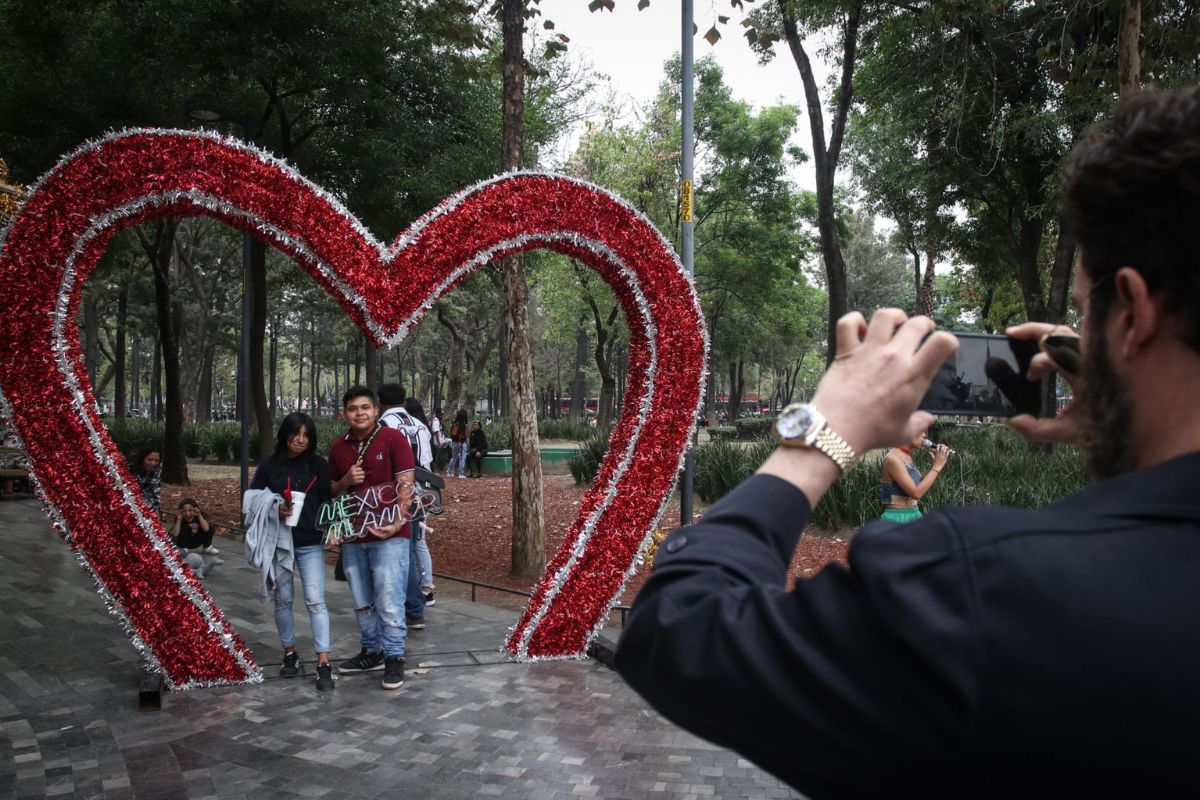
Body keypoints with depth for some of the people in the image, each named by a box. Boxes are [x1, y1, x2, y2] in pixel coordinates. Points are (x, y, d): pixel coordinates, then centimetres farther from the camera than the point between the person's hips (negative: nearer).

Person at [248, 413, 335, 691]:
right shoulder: (269, 465, 1)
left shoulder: (319, 465, 0)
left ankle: (323, 664, -9)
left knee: (315, 600, -8)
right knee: (283, 599, 10)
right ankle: (290, 654, 27)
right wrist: (274, 509, -15)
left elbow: (328, 502, 2)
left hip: (310, 543, -1)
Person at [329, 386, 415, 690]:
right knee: (362, 602, 14)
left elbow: (405, 484, -9)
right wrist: (346, 481, -5)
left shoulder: (393, 439, -6)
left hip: (388, 534, -5)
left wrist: (397, 522, -19)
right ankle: (372, 651, 28)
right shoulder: (338, 447, 10)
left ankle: (394, 657, 5)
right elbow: (331, 491, 18)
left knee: (389, 601, -6)